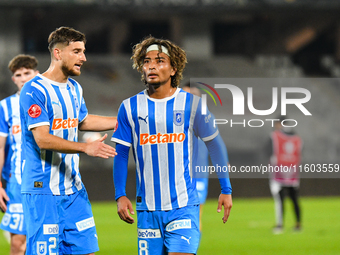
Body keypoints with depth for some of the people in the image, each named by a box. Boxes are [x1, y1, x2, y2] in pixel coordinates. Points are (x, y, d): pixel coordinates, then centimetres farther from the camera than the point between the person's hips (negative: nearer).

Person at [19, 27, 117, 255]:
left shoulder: (75, 89, 13)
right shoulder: (35, 90, -13)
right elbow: (42, 138, -21)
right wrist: (85, 147, -29)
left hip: (73, 189, 8)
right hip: (43, 192, -8)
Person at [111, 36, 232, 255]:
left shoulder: (191, 103, 0)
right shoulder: (130, 107, 4)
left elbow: (216, 146, 7)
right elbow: (121, 154, 9)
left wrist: (226, 190, 6)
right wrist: (120, 195, 0)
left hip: (184, 206, -2)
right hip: (148, 209, 2)